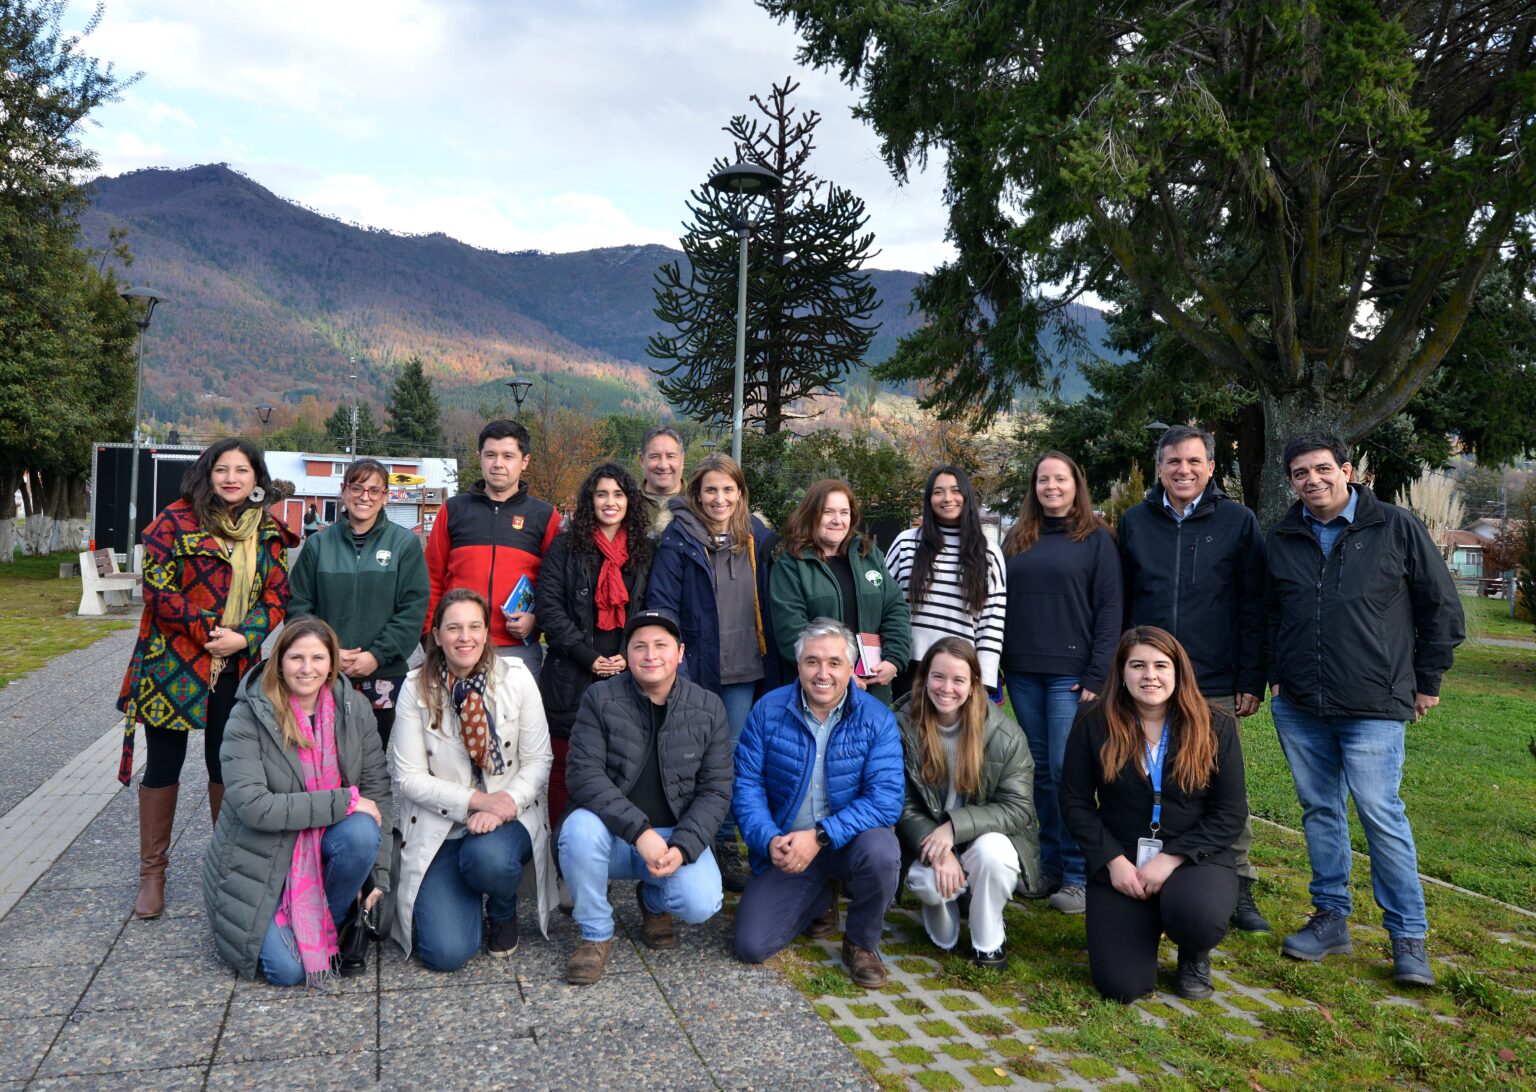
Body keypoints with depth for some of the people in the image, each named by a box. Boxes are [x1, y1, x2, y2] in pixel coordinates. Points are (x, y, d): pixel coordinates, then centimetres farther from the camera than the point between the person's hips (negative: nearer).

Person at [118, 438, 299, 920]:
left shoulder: (267, 533, 6)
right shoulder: (175, 520, -5)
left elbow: (277, 596, 2)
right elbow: (159, 592, -11)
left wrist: (243, 637, -14)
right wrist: (210, 632, -14)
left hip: (237, 667, 3)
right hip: (173, 664, -3)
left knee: (227, 765, 12)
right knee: (164, 765, 7)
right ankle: (152, 872, 22)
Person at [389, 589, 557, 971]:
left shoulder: (516, 678, -4)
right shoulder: (416, 688, -5)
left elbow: (539, 761, -2)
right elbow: (409, 777, -6)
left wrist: (506, 803, -20)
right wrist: (476, 800, -18)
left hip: (508, 816, 0)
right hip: (439, 828, 0)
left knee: (487, 856, -37)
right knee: (446, 953, -16)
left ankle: (503, 911, 2)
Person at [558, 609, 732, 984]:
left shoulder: (708, 708, -2)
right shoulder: (600, 699, -7)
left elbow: (716, 790, -2)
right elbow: (584, 775, -16)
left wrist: (682, 847, -19)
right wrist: (640, 831, -27)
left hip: (676, 835, 1)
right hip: (613, 833, -1)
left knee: (701, 904, -25)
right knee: (579, 827, -34)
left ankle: (654, 901, 15)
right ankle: (595, 935, -8)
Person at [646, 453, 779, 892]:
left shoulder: (757, 536, 7)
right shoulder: (678, 537, -7)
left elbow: (769, 598, 13)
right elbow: (661, 601, -8)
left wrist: (770, 658, 10)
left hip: (745, 669, 4)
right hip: (697, 668, -4)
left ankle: (726, 847, 24)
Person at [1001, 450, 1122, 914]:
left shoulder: (1097, 539, 1)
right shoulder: (1017, 539, 13)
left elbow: (1109, 609, -4)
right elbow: (1000, 602, 14)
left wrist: (1098, 676, -12)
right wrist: (996, 664, 6)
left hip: (1070, 672, -4)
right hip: (1023, 672, 4)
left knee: (1067, 771, -5)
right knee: (1040, 771, 9)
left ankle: (1077, 875, 5)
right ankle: (1049, 866, 18)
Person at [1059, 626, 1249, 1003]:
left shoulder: (1215, 727, -3)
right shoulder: (1094, 724, -3)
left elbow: (1231, 813, -5)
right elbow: (1075, 803, 0)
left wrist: (1172, 858, -15)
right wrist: (1113, 860, -12)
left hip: (1196, 860, 0)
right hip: (1120, 865, 1)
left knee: (1196, 914, -36)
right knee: (1120, 986, -12)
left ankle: (1195, 957, 5)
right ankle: (1144, 925, 24)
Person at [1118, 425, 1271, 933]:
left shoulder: (1238, 522, 2)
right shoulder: (1135, 522, 8)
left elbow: (1254, 607, 1)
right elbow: (1118, 604, 11)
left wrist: (1251, 681, -4)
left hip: (1215, 687, -2)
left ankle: (1238, 888, 18)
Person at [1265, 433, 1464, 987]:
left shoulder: (1396, 527, -2)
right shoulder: (1283, 539, 9)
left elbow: (1442, 608, 4)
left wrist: (1427, 681, 4)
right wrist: (1276, 675, 13)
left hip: (1373, 709, -4)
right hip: (1298, 709, 4)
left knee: (1381, 815, -6)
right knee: (1320, 811, 11)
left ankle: (1408, 935, 7)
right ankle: (1331, 917, 23)